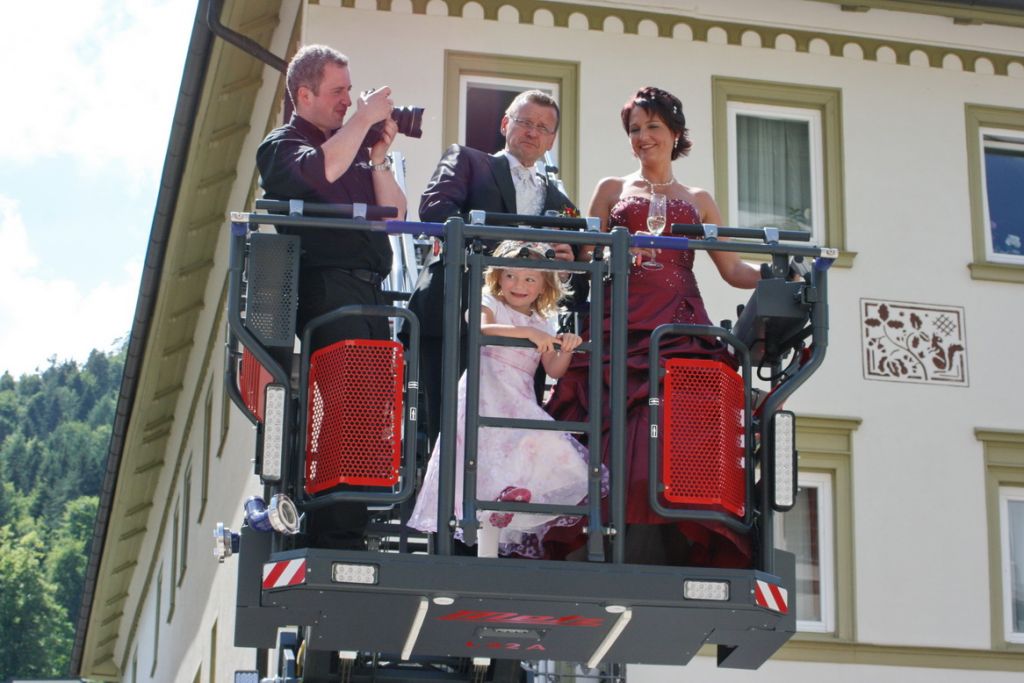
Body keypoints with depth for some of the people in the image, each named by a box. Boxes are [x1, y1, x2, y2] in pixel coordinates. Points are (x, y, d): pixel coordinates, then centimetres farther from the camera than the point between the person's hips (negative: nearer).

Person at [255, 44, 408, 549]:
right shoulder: (283, 144, 4)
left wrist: (378, 161, 4)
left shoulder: (355, 146, 23)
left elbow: (394, 214, 17)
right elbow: (319, 170, -21)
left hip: (369, 291, 7)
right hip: (325, 289, -7)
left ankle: (353, 530, 6)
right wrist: (364, 119, -12)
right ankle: (336, 536, -15)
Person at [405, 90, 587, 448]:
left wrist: (569, 264, -2)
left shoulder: (558, 202, 27)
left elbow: (577, 291, 22)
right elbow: (434, 207, -5)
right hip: (453, 321, -4)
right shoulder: (465, 160, 17)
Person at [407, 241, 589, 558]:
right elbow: (481, 329, -19)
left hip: (521, 405, 6)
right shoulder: (490, 305, 6)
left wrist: (566, 348, -8)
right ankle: (487, 552, -20)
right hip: (488, 398, -6)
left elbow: (554, 370, 14)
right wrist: (528, 332, -27)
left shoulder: (542, 325, 22)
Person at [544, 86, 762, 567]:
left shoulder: (698, 200, 22)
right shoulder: (613, 190, 20)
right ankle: (622, 551, -15)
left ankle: (667, 552, -17)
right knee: (620, 432, -13)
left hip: (680, 326, 1)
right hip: (624, 323, 0)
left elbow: (732, 269, 16)